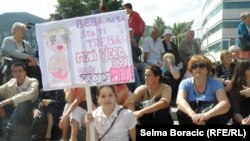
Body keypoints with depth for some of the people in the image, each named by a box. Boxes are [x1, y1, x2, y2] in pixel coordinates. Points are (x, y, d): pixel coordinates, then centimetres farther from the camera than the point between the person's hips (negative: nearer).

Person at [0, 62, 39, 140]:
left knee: (24, 102, -35)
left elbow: (28, 94, -31)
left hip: (27, 114, -5)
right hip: (13, 112, 5)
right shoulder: (11, 82, 5)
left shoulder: (33, 82, -11)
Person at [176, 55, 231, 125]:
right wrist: (193, 114, -43)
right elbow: (179, 101, -21)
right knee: (181, 113, -30)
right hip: (192, 120, 1)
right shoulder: (185, 83, -1)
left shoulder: (215, 83, -4)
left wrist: (206, 115, -41)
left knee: (224, 113, -29)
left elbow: (225, 104, -21)